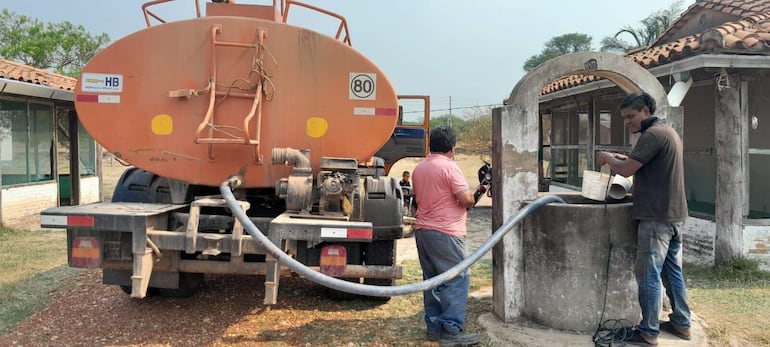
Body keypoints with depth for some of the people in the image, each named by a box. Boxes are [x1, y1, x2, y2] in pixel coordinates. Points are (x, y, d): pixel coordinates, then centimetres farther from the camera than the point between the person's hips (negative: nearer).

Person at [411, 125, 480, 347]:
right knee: (457, 280, -3)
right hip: (446, 233, -8)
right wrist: (470, 200, 6)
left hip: (422, 230, 8)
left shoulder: (418, 169, 13)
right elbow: (466, 199, -16)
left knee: (432, 279, 13)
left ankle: (434, 327, 18)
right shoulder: (449, 167, -12)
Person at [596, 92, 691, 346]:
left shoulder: (653, 134, -15)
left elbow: (626, 170, -19)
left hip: (656, 216, -10)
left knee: (649, 274, -4)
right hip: (674, 214, 10)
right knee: (672, 271, 16)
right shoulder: (669, 132, 17)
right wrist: (622, 158, 11)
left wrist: (607, 158, -1)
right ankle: (681, 324, 25)